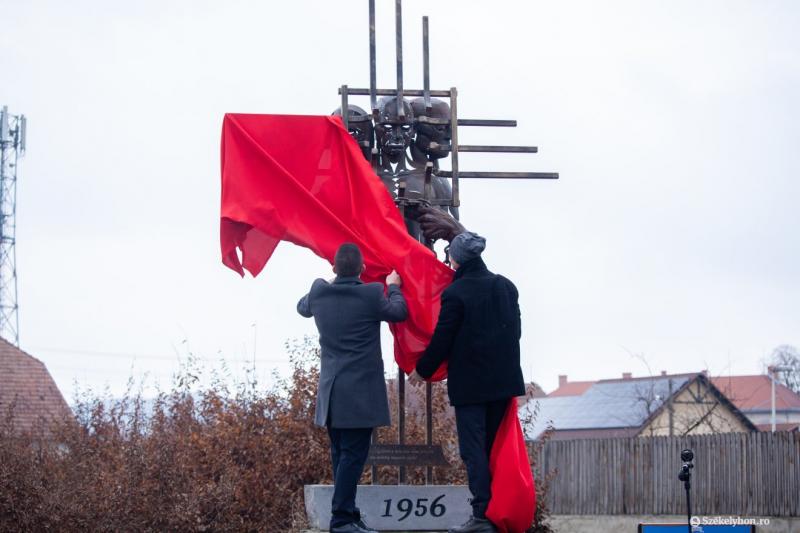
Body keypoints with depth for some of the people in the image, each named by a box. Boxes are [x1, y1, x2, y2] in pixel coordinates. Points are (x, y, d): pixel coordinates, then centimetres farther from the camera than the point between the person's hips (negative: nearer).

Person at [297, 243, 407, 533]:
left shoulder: (319, 292, 1)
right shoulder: (371, 294, -12)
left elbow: (302, 308, 24)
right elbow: (399, 313, 6)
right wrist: (393, 287, 22)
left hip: (330, 389, 6)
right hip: (361, 390, -6)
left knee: (340, 454, 12)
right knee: (353, 454, -7)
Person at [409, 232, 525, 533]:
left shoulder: (455, 293, -13)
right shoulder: (505, 287, 6)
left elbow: (442, 339, -9)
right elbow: (515, 329, 13)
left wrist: (422, 370, 5)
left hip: (469, 383, -6)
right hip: (503, 380, 6)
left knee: (473, 448, -4)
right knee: (494, 446, 13)